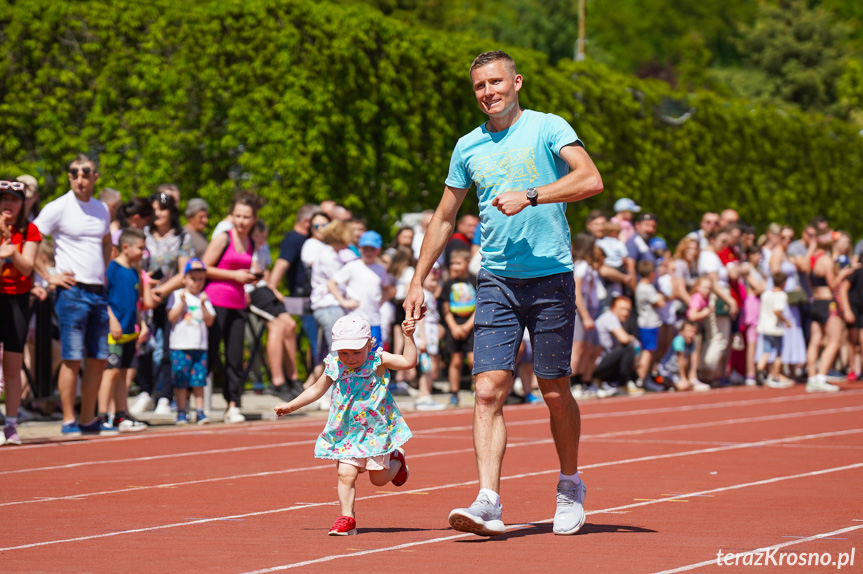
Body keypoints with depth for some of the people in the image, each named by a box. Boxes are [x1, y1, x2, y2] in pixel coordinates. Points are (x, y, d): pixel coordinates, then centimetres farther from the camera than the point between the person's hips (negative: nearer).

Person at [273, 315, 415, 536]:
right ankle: (346, 518, -3)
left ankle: (396, 459, 41)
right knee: (345, 473, -13)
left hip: (375, 429, -2)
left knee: (379, 478, 8)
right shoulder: (335, 366, -3)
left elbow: (409, 362, -20)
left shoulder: (378, 361, -11)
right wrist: (290, 406, 16)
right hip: (346, 431, 2)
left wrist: (408, 336, -29)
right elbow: (316, 390, 14)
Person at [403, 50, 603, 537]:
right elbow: (444, 219, 21)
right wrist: (418, 282, 18)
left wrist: (529, 196, -22)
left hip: (551, 278, -3)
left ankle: (570, 487, 26)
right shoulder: (469, 147, 12)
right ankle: (489, 504, -16)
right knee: (489, 391, -10)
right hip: (496, 282, 3)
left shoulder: (547, 128, -1)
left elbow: (591, 180, -16)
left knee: (555, 394, 5)